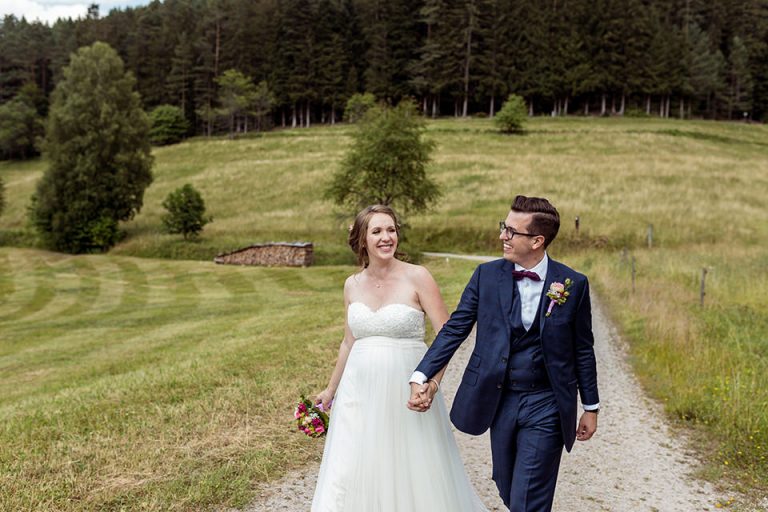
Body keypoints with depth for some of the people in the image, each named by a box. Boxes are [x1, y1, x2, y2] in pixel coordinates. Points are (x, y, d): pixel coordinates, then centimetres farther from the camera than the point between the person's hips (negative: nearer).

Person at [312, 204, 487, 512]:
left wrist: (433, 380, -24)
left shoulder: (417, 278, -8)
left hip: (405, 392, -4)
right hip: (360, 392, 4)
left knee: (413, 473, 6)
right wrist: (331, 389, 23)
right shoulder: (352, 285, 5)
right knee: (350, 474, 7)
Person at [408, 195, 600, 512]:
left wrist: (591, 407, 7)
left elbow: (582, 349, 2)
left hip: (545, 405, -3)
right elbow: (454, 329, -3)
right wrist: (421, 377, -12)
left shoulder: (573, 284, -7)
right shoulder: (487, 275, -3)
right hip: (500, 400, 3)